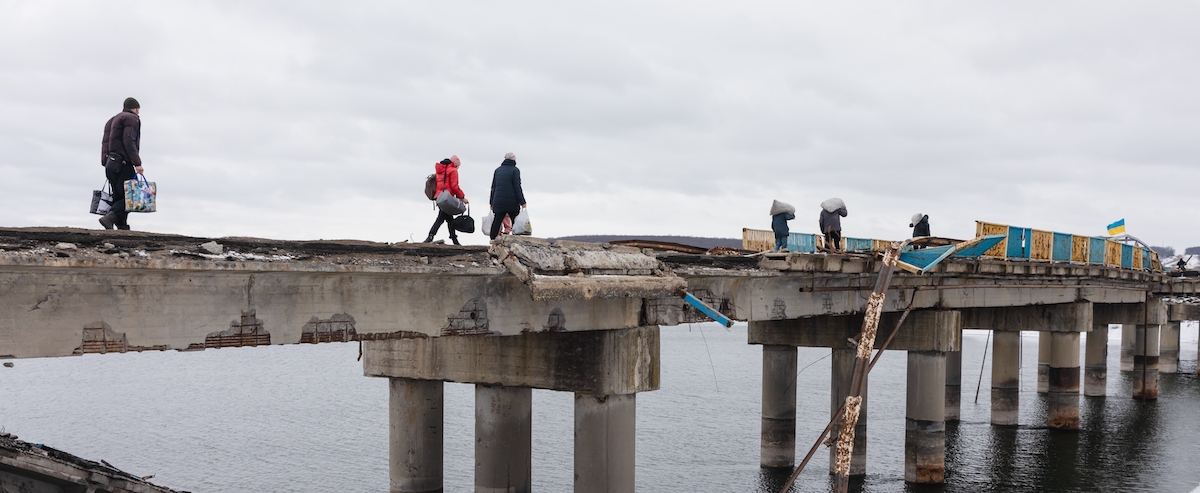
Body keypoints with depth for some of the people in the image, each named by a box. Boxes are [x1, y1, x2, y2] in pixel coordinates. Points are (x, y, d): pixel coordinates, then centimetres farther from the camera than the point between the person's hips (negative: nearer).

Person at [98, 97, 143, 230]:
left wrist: (106, 164, 16)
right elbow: (129, 142, -15)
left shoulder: (111, 120, 27)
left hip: (110, 164, 9)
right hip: (123, 164, -9)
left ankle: (122, 226, -1)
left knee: (118, 197, 7)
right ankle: (109, 217, -26)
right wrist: (137, 163, -18)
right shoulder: (132, 118, -1)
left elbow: (105, 143, 20)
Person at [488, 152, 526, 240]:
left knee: (496, 223, 4)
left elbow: (493, 187, 13)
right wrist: (522, 202, -9)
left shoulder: (497, 170, 12)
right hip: (512, 203, -4)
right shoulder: (515, 170, -4)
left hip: (498, 202, 4)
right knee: (516, 223, 4)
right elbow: (517, 187, -10)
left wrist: (491, 202, 18)